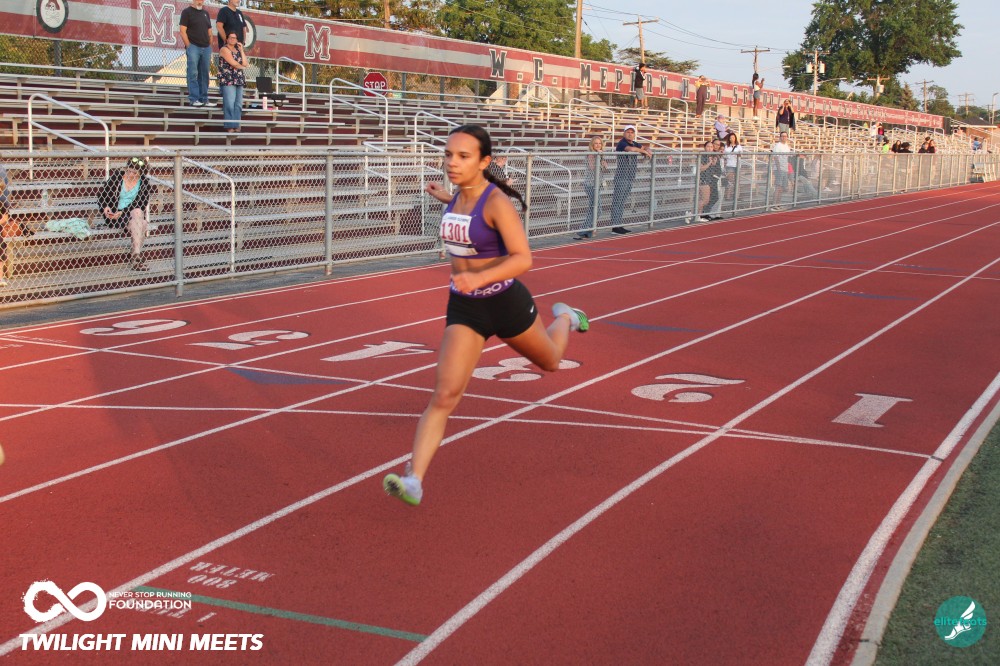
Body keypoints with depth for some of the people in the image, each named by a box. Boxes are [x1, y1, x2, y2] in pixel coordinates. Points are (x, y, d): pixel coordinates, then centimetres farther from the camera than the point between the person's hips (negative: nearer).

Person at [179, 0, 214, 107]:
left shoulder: (205, 13, 18)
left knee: (204, 74, 6)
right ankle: (194, 99, -8)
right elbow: (183, 31, -5)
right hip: (193, 47, -5)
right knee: (193, 74, -8)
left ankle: (204, 99, 9)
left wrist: (210, 47, 12)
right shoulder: (187, 12, 1)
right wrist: (189, 46, -11)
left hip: (206, 48, 5)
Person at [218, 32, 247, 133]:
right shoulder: (224, 49, -1)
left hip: (239, 80, 7)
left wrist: (241, 50, 6)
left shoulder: (238, 50, 20)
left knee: (238, 104, 1)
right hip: (228, 80, -7)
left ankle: (236, 126, 4)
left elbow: (245, 64, 9)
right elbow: (232, 63, -10)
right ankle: (230, 126, -12)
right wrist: (241, 66, 9)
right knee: (230, 104, -12)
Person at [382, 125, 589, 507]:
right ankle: (414, 481, -19)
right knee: (444, 396, -13)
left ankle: (565, 318, 61)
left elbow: (523, 258, -29)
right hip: (464, 308, 4)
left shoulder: (497, 201, -22)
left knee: (549, 362, 27)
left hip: (505, 302, -4)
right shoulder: (459, 196, -2)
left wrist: (480, 278, -41)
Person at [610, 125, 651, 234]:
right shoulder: (622, 144, -10)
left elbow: (645, 148, 30)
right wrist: (643, 151, -16)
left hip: (630, 178, 8)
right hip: (621, 177, -8)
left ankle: (618, 225, 13)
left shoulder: (635, 144, 15)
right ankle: (614, 225, -7)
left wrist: (647, 151, 6)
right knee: (617, 202, -7)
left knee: (622, 203, 10)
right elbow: (631, 149, -30)